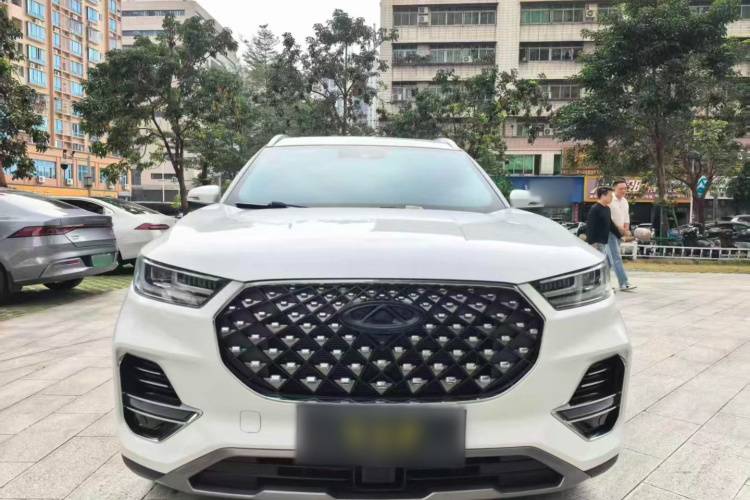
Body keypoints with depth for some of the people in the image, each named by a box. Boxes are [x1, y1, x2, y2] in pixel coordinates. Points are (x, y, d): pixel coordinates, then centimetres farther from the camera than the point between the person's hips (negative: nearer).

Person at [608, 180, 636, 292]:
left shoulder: (625, 201, 13)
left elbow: (626, 217, 16)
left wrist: (626, 230, 2)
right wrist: (619, 228, -18)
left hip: (619, 233, 8)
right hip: (611, 232, -8)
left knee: (611, 258, 12)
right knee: (617, 258, -11)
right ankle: (624, 284, -14)